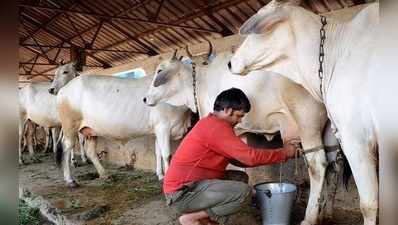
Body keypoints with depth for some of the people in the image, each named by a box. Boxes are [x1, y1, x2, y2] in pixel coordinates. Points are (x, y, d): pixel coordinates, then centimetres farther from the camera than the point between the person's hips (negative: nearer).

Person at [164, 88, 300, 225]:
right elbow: (250, 156, -20)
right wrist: (283, 153, -5)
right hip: (183, 193, -10)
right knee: (244, 192, -19)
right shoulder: (217, 126, -18)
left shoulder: (211, 123, 13)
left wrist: (277, 156, 11)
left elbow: (240, 158, 17)